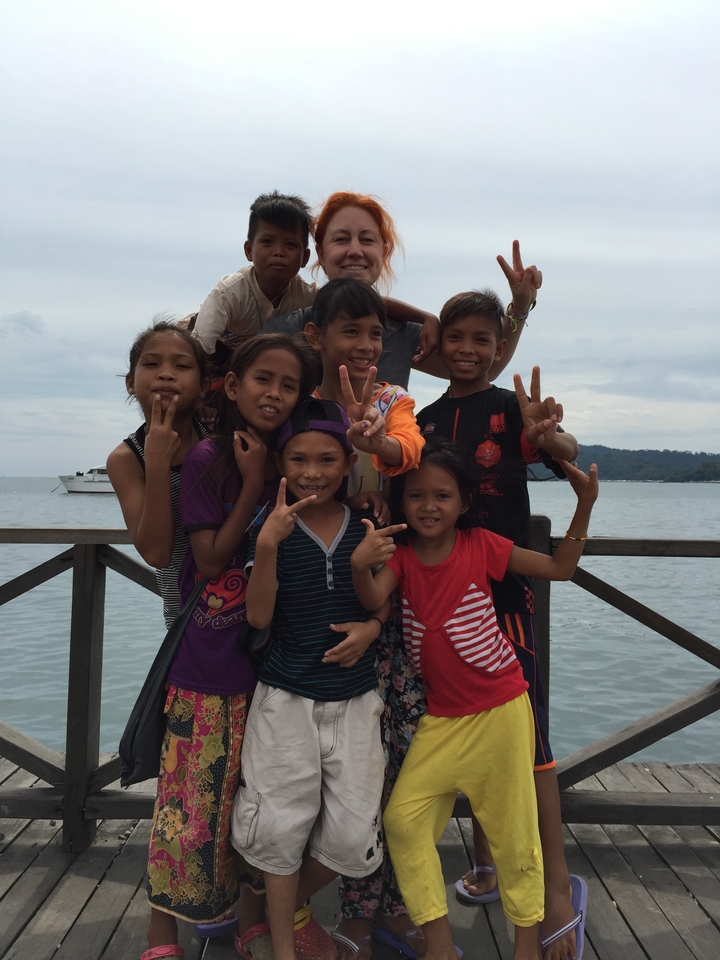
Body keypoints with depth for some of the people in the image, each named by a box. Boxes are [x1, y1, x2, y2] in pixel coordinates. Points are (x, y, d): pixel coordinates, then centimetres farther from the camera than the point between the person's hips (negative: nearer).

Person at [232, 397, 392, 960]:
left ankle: (287, 906, 36)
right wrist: (268, 545, -26)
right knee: (281, 826, 6)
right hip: (287, 697, -2)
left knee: (353, 837, 6)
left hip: (355, 698, 2)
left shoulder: (367, 526, -1)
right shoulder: (271, 528, -7)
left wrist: (372, 627, -10)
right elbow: (259, 617, -13)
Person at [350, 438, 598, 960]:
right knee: (403, 818, -1)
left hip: (500, 709, -2)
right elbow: (374, 599, -25)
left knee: (512, 829, 8)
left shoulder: (480, 545, -9)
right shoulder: (400, 554, -4)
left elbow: (560, 568, -2)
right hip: (442, 716, 3)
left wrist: (584, 505, -13)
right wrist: (360, 565, -46)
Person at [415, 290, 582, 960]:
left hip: (504, 590, -5)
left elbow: (567, 451, -22)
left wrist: (547, 437, -45)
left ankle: (557, 888, 11)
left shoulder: (511, 408, -3)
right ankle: (488, 866, 32)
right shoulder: (425, 421, 10)